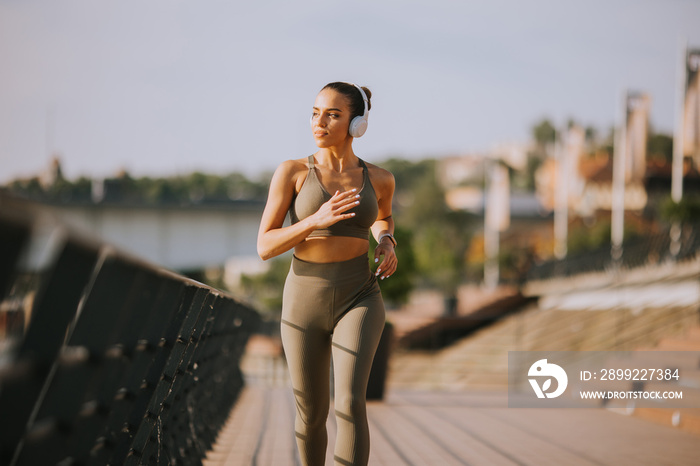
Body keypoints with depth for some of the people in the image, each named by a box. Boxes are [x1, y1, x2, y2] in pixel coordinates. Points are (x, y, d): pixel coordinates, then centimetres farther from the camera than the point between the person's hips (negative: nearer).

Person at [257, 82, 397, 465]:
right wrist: (317, 220, -22)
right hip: (305, 302, 1)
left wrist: (387, 245, 3)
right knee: (311, 415, 13)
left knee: (349, 403, -23)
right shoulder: (291, 171, -3)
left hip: (358, 301, 0)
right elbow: (265, 247, -7)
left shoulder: (378, 178, 3)